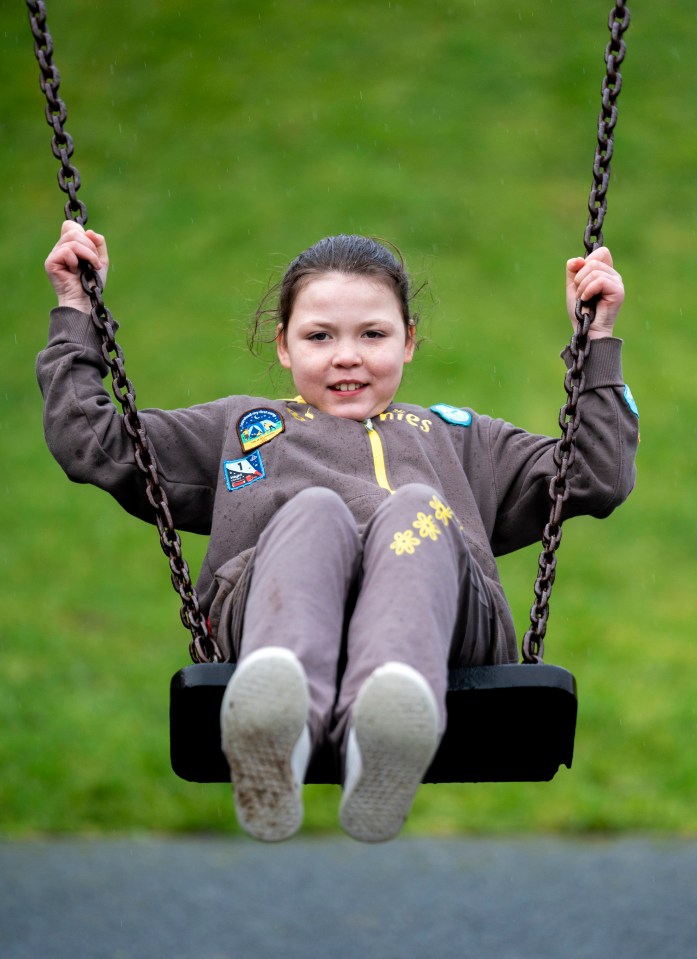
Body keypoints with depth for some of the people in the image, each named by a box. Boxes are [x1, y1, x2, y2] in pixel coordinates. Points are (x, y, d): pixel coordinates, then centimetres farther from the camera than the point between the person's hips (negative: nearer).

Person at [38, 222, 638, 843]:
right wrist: (76, 310, 32)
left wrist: (596, 339, 35)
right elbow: (91, 443, 32)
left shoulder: (453, 433, 42)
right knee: (315, 511, -33)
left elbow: (600, 478, 36)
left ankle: (382, 733, -64)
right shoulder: (241, 425, 39)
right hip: (268, 601, -1)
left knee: (415, 509, -32)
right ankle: (276, 732, -66)